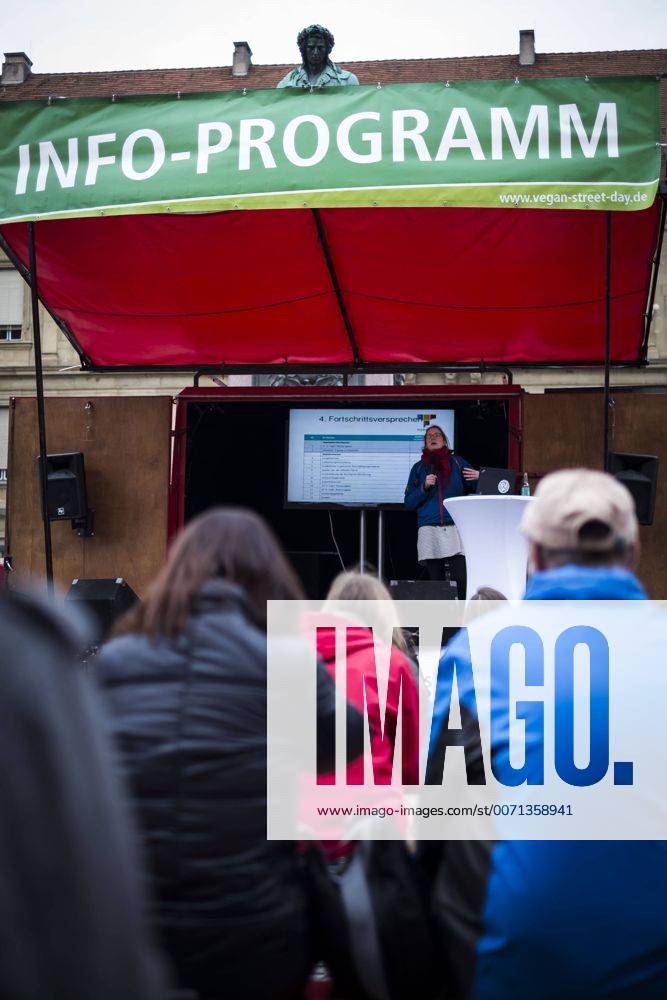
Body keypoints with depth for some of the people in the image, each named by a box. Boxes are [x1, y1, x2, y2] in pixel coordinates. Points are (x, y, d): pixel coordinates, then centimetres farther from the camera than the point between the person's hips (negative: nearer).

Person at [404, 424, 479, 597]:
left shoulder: (457, 463, 14)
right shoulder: (419, 468, 16)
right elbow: (409, 503, 11)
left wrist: (480, 478, -11)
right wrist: (424, 487, -5)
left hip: (455, 528, -1)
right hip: (429, 530, 1)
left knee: (462, 580, -14)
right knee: (435, 582, -2)